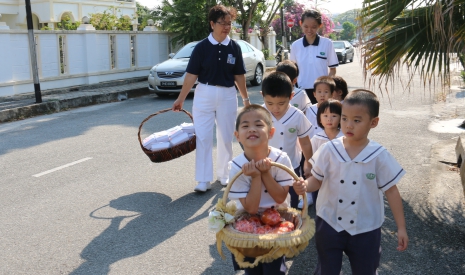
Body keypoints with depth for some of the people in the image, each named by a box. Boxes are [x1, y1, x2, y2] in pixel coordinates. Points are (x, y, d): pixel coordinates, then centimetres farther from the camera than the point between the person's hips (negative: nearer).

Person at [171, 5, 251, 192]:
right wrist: (181, 99, -6)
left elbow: (239, 75, 6)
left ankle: (224, 174, 27)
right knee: (203, 137, 0)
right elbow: (191, 75, -6)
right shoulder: (202, 47, -7)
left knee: (226, 137, 11)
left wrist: (246, 98, 9)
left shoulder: (234, 47, 0)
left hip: (228, 95, 2)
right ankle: (204, 180, 7)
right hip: (204, 94, -2)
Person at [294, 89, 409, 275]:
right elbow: (317, 180, -2)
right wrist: (305, 186, -25)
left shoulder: (379, 156, -13)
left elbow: (391, 191, -6)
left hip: (365, 229, 0)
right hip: (329, 224, 1)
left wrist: (401, 228, -4)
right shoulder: (329, 150, -11)